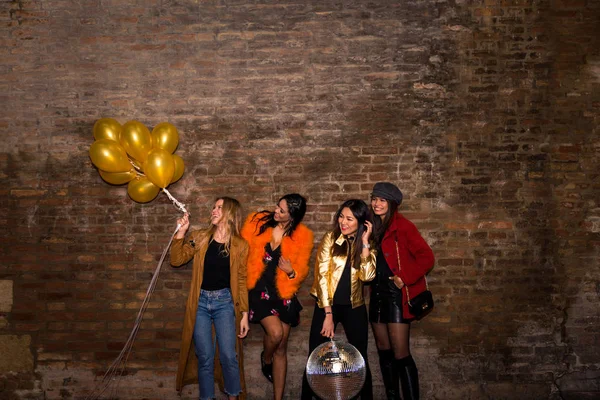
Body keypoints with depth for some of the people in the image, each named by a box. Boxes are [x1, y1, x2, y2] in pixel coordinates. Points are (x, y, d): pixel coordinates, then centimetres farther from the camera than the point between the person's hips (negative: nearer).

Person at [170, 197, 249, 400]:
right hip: (201, 302, 1)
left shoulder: (240, 245, -3)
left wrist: (244, 313, -1)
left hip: (224, 302, -1)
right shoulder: (200, 237, 2)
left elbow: (241, 281, 0)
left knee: (229, 356, -4)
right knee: (205, 357, 4)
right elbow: (176, 259, 0)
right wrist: (181, 232, -10)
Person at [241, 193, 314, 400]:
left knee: (281, 348, 7)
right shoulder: (257, 223, -6)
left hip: (283, 294, 2)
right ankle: (265, 359, 18)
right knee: (276, 333, -19)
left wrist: (292, 272, -19)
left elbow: (302, 270, 3)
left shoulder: (302, 236, -5)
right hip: (258, 290, -1)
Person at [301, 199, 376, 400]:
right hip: (327, 305, -2)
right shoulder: (330, 239, -4)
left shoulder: (367, 245, 3)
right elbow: (322, 276, -9)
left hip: (354, 307, 2)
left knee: (360, 359, 8)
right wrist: (328, 314, -13)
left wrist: (364, 242, -15)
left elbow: (367, 276, -14)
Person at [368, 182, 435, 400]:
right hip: (377, 294, 8)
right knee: (384, 350, 13)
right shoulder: (373, 227, 12)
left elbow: (426, 257, -15)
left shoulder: (402, 226, -10)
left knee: (400, 354, -9)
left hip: (397, 294, -7)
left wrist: (405, 278, -18)